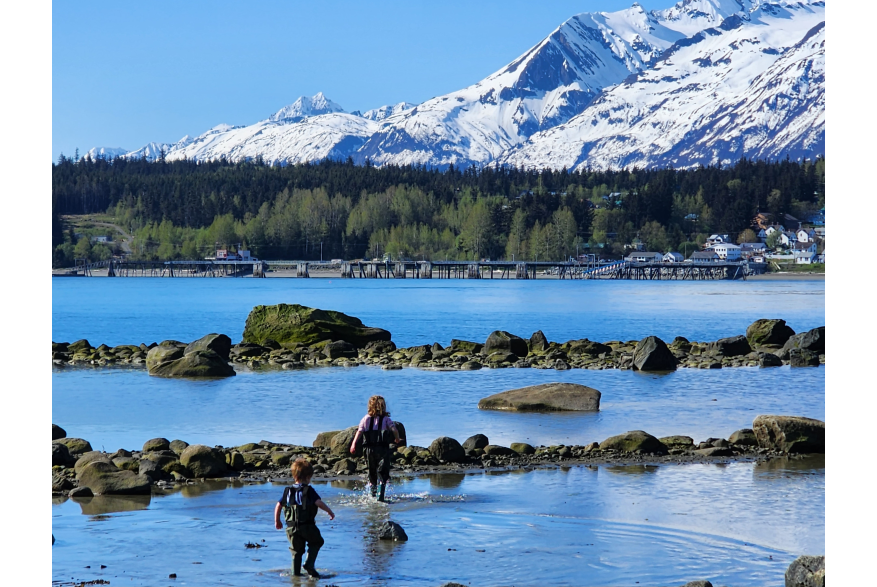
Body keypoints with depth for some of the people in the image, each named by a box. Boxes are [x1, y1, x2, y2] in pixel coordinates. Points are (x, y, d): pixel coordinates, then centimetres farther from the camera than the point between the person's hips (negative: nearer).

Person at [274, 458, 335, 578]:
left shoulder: (288, 491, 8)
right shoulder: (309, 490, -6)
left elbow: (278, 506, 9)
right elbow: (319, 503, -16)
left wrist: (277, 521, 20)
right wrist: (330, 511, -4)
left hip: (291, 527, 4)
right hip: (307, 526, -4)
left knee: (296, 551, 15)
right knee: (316, 542, 18)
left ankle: (295, 573, 14)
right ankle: (309, 564, 2)